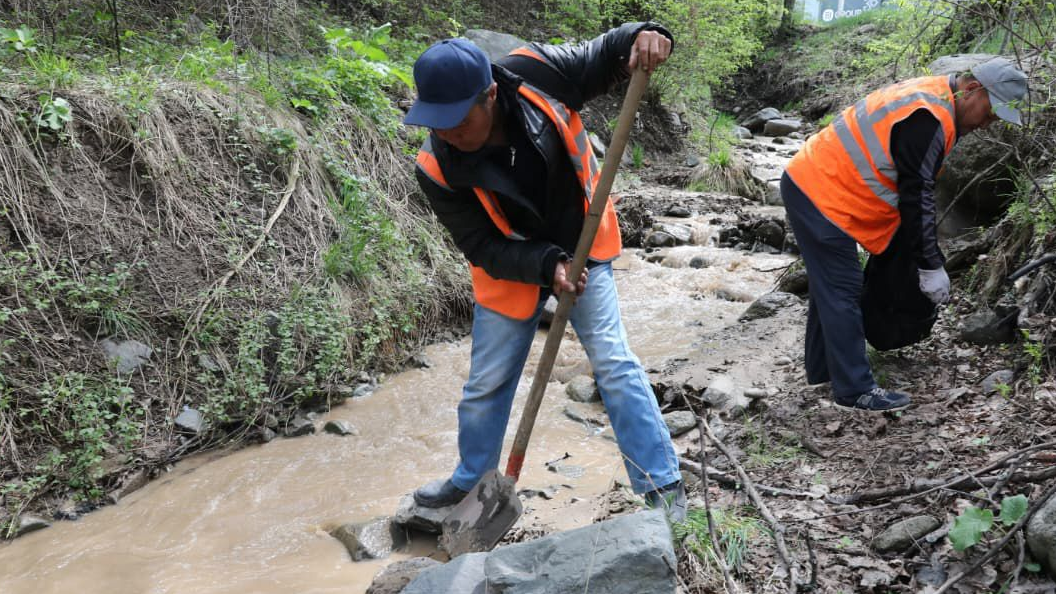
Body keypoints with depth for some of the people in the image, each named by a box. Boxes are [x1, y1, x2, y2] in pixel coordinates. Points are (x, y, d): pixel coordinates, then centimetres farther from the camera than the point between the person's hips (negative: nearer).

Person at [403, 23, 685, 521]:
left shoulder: (533, 73, -26)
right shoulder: (436, 169, -25)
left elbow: (607, 55, -12)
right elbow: (484, 248, -18)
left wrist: (643, 36, -34)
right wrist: (546, 266, -32)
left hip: (580, 252, 0)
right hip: (510, 271, 1)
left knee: (614, 363, -7)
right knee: (486, 384, 12)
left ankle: (664, 487, 6)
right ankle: (470, 482, 39)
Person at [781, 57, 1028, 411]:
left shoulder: (928, 97, 12)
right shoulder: (928, 120, -21)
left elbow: (918, 189, 21)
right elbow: (917, 198, -20)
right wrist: (931, 266, -12)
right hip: (820, 197, -11)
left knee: (830, 287, 18)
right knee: (843, 292, -7)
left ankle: (822, 369, 30)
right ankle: (855, 390, 0)